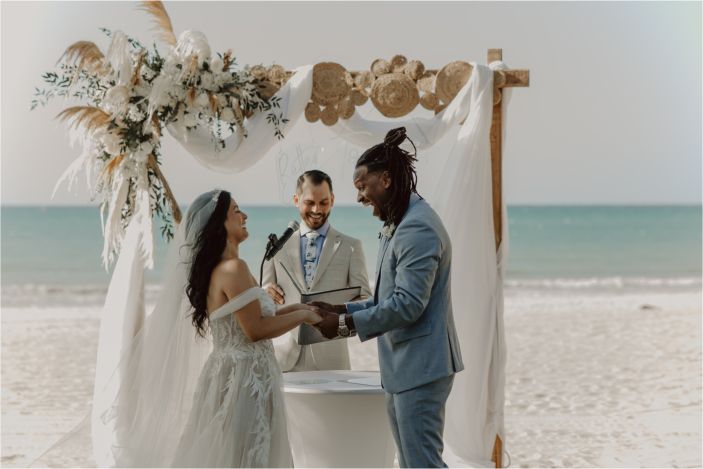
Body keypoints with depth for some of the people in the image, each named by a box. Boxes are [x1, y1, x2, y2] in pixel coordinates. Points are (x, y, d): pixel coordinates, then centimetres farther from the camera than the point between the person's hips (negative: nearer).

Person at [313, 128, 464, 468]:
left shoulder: (417, 228, -18)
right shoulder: (399, 225, 15)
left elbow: (407, 305, -23)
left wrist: (346, 323, -16)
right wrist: (342, 310, 8)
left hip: (419, 366, -11)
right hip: (403, 367, 11)